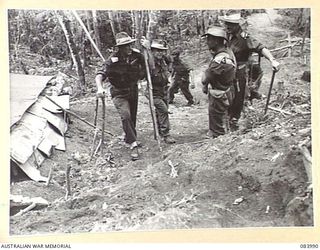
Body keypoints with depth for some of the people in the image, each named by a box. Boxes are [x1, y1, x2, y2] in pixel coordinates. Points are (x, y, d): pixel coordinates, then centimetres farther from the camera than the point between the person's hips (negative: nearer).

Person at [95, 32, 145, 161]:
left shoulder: (136, 55, -9)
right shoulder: (113, 60, -21)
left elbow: (147, 66, 8)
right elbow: (100, 74, -28)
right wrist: (99, 88, -43)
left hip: (133, 91, 5)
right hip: (119, 93, -5)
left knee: (132, 117, 18)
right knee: (125, 116, -25)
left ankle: (128, 137, 45)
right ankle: (133, 145, -21)